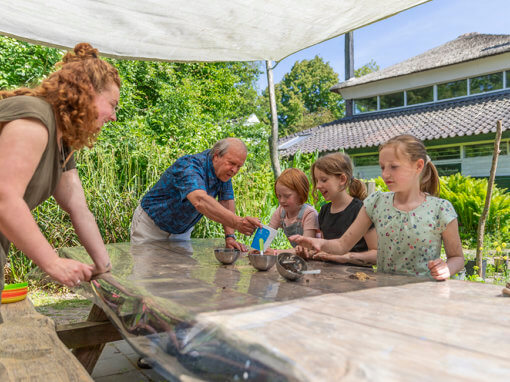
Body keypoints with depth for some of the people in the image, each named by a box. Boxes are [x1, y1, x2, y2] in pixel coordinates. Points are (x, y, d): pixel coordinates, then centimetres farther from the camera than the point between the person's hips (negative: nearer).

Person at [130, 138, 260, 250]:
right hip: (151, 226, -6)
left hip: (181, 231, 6)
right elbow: (200, 201, -52)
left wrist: (230, 236, -20)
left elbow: (227, 201, -7)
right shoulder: (189, 167, -34)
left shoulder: (224, 170, -9)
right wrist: (237, 222, -63)